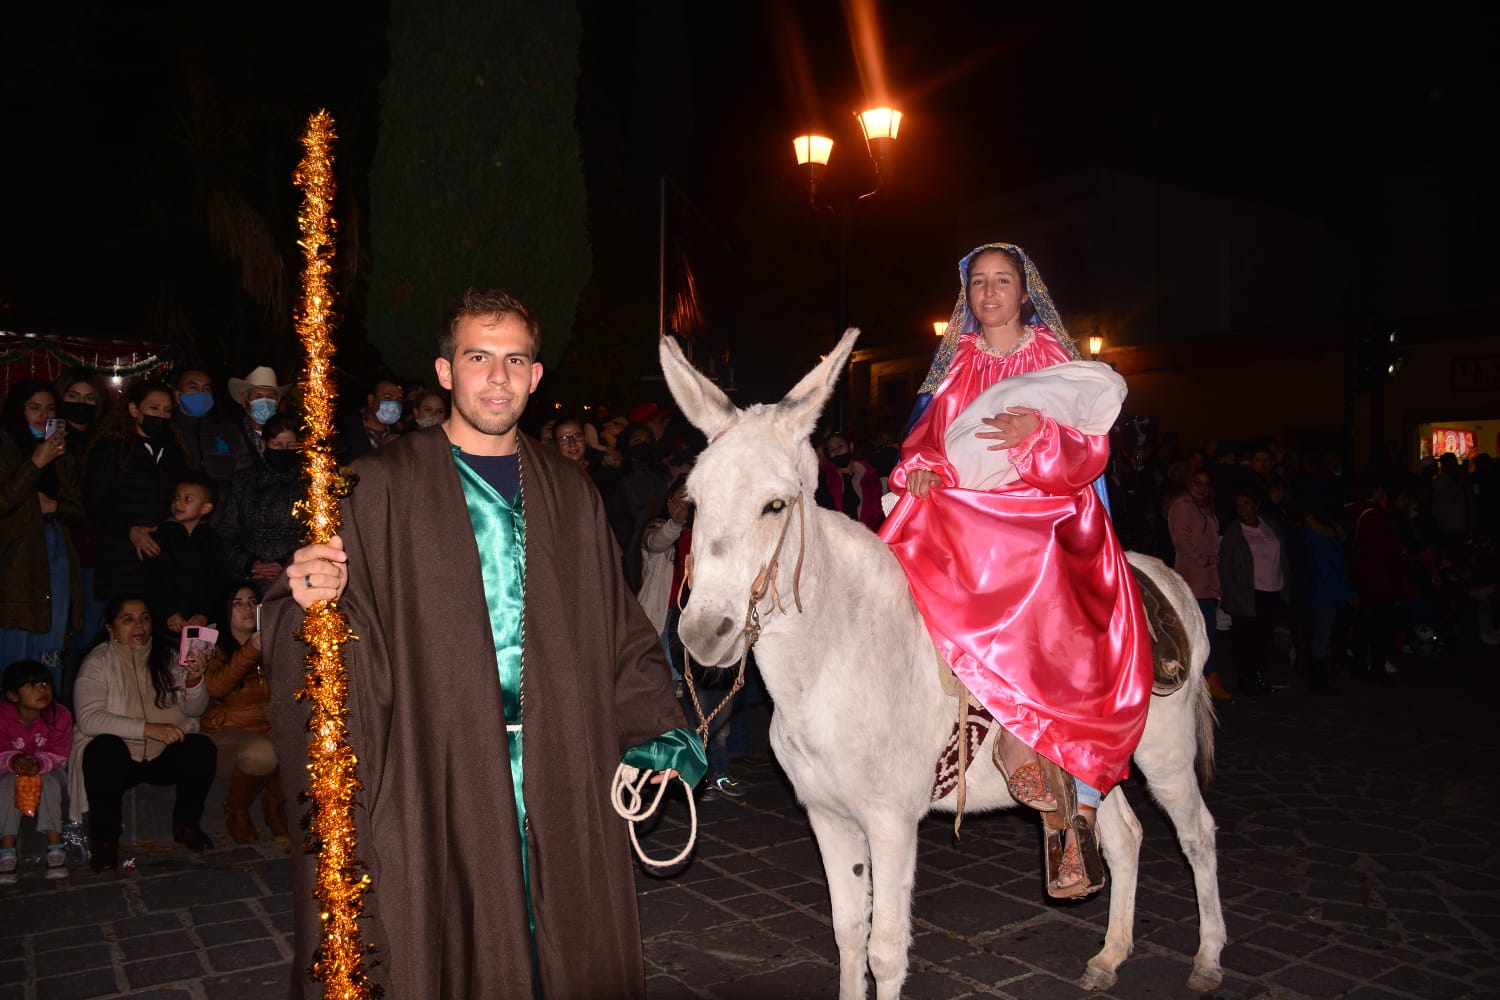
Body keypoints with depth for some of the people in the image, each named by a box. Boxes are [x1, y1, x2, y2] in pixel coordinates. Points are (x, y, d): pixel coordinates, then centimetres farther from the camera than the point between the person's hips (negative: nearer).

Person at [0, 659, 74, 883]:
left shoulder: (59, 716, -19)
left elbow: (57, 755, -19)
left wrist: (39, 763, -40)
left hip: (48, 770, 0)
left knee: (48, 781, -33)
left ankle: (55, 849, -31)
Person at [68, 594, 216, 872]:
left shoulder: (167, 656, 5)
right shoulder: (98, 662, -5)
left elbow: (195, 709, 1)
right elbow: (88, 718, -19)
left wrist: (194, 682, -22)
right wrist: (147, 729, -29)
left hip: (165, 756, 3)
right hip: (120, 756, -3)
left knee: (202, 748, -25)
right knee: (105, 749, -34)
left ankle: (186, 825, -1)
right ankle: (105, 838, -14)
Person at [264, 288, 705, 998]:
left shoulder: (570, 494, 8)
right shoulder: (382, 486, -1)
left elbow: (616, 627, 9)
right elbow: (348, 625, -6)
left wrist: (654, 727, 1)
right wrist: (314, 599, -27)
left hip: (559, 772, 3)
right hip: (429, 773, -2)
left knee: (556, 940, 11)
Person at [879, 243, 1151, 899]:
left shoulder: (1056, 363, 8)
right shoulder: (957, 365, 17)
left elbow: (1087, 450, -2)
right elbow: (928, 437, 17)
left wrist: (1038, 433, -21)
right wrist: (920, 468, -6)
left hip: (1044, 514, -2)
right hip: (962, 510, 3)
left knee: (1082, 650, -21)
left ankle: (1079, 812, -8)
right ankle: (1019, 742, -21)